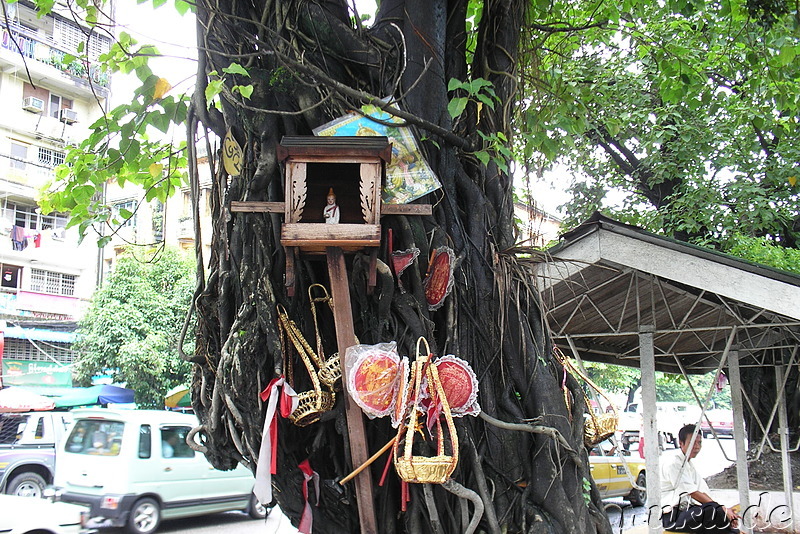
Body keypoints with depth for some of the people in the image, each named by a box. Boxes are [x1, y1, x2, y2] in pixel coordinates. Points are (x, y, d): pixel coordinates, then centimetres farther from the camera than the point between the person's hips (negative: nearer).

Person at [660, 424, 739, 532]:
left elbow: (702, 491, 10)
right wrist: (723, 509, -17)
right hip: (672, 516, -9)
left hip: (686, 510, 9)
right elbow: (693, 493, -16)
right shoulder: (672, 463, -11)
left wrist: (724, 510, -5)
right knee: (715, 511, -27)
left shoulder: (689, 464, 18)